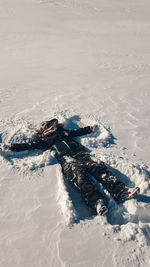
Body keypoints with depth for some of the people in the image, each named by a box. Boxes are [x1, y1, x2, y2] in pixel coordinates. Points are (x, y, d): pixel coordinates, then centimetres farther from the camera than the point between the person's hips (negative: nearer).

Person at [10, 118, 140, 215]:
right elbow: (31, 145, 18)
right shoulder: (45, 140, 26)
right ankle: (97, 202, -49)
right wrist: (15, 147, 7)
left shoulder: (64, 131, 35)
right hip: (66, 159, -3)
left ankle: (121, 192, -33)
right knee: (79, 175, -32)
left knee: (98, 167, -21)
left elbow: (78, 131, 43)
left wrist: (90, 129, 48)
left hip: (80, 153, 4)